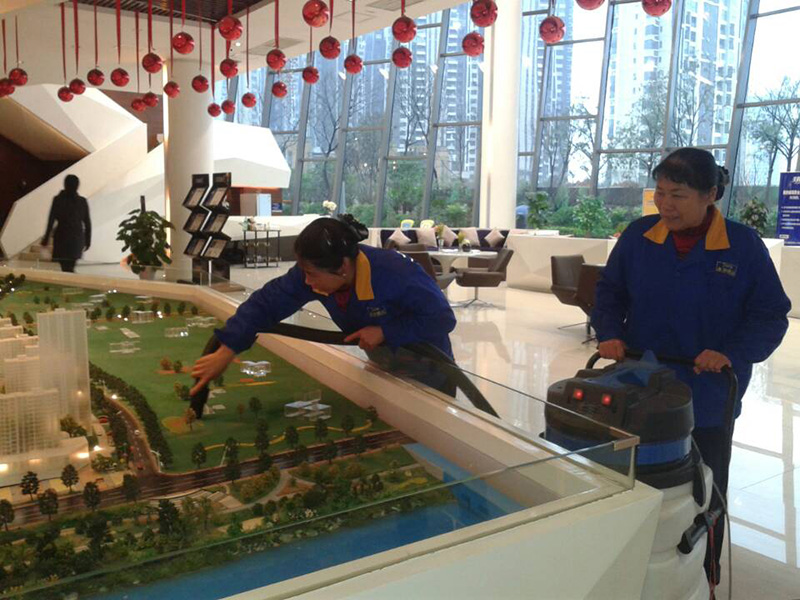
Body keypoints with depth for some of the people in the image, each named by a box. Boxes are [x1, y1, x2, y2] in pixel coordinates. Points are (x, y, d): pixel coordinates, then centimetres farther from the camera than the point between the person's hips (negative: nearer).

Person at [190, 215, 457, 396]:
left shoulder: (397, 274, -40)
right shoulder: (313, 274, -24)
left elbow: (443, 318, -31)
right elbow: (266, 302, -22)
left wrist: (385, 332, -36)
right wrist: (225, 353, -30)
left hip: (426, 369, -5)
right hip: (384, 366, 6)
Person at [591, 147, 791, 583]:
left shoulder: (743, 246, -10)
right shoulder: (638, 236, -4)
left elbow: (771, 315, -6)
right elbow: (609, 291, 6)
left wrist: (734, 353, -22)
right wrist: (609, 333, -11)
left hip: (706, 399, -2)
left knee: (704, 495, 15)